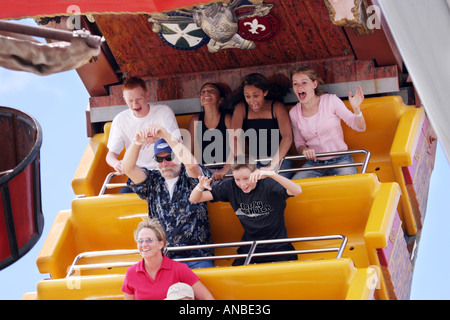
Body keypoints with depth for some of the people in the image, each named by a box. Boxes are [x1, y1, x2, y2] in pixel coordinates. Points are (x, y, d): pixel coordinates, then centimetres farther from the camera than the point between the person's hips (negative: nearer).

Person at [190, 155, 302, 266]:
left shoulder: (269, 184, -14)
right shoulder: (230, 187, -2)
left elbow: (297, 191, -32)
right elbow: (194, 199, 0)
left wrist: (271, 174, -45)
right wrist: (200, 186, -25)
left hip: (278, 249, -3)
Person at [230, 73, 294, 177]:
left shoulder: (277, 107, -2)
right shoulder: (241, 109, 4)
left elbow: (287, 138, -15)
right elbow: (235, 138, -10)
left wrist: (272, 166, -28)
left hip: (278, 160, -2)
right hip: (254, 162, 2)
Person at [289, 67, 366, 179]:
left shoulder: (331, 100, -5)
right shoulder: (294, 113, 3)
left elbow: (360, 128, -3)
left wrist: (356, 109, -23)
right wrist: (304, 150, -11)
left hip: (340, 161, -2)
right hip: (313, 164, 2)